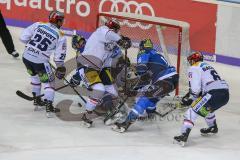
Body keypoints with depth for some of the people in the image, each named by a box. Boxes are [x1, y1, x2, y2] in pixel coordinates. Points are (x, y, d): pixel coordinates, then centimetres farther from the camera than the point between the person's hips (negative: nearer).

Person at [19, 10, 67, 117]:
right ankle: (49, 107, -3)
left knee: (35, 76, 30)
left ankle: (36, 99, 40)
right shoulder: (60, 36, -5)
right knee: (48, 82, 10)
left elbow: (23, 37, 2)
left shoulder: (38, 25, 1)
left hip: (26, 56, 4)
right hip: (40, 61, -4)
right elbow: (59, 56, -4)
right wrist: (60, 68, 10)